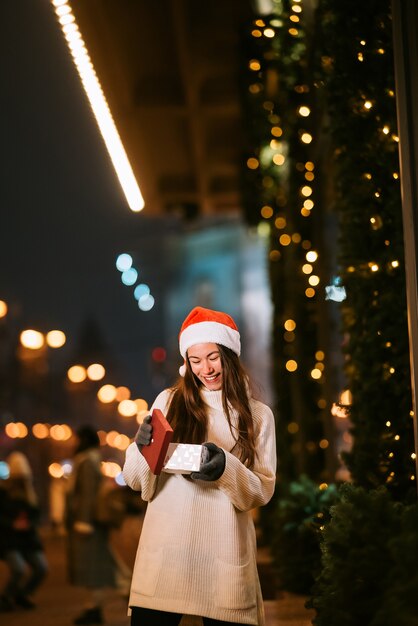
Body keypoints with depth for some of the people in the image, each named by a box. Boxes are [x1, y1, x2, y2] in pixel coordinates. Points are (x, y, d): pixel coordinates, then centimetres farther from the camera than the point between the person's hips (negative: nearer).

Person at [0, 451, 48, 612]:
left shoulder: (30, 493, 9)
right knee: (19, 569, -25)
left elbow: (36, 514, 12)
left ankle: (21, 595, 19)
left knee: (42, 568, -8)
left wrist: (30, 523, -9)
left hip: (29, 538, 5)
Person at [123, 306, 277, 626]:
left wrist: (227, 469, -15)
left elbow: (262, 491, 4)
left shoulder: (258, 415, 7)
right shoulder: (169, 401, 7)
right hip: (166, 546, 0)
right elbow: (135, 480, 7)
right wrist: (142, 449, -15)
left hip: (224, 551, 0)